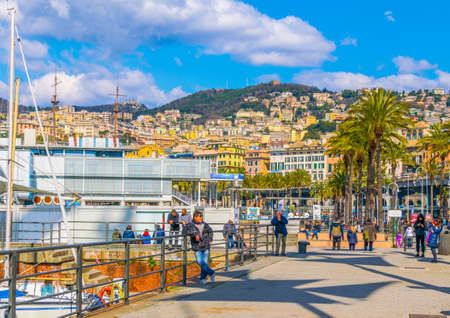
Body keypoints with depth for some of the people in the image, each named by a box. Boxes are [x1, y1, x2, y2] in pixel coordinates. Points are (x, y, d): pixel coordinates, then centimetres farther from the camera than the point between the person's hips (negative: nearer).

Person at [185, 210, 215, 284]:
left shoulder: (205, 225, 8)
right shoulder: (190, 225, -4)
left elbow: (210, 231, 26)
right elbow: (188, 231, -23)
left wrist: (210, 240, 16)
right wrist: (195, 234, -37)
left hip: (206, 246, 3)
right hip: (197, 247, -3)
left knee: (205, 262, 4)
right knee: (200, 262, -13)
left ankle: (203, 278, 18)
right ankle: (211, 273, -3)